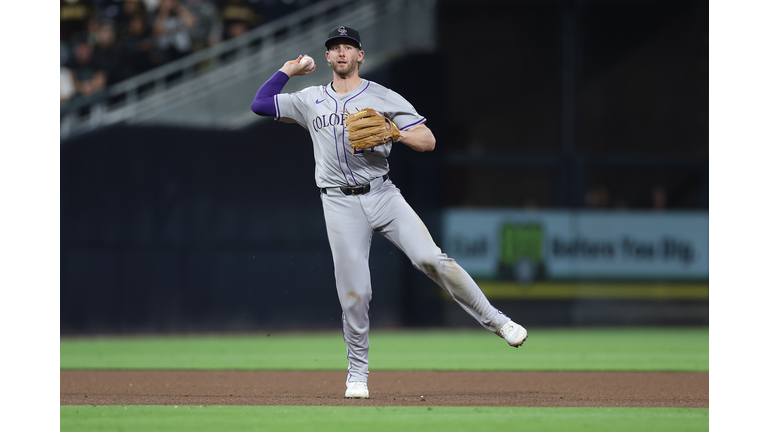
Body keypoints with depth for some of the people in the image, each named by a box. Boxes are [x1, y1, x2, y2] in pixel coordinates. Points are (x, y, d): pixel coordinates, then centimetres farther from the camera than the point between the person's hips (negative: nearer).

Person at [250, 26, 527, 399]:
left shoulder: (384, 98, 6)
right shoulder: (310, 101, 13)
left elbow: (428, 141, 0)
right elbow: (260, 104, 13)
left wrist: (394, 133, -18)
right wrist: (287, 70, 16)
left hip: (382, 196, -1)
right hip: (340, 204, 1)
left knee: (430, 259, -18)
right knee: (353, 293, -4)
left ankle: (496, 321, -10)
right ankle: (358, 374, 11)